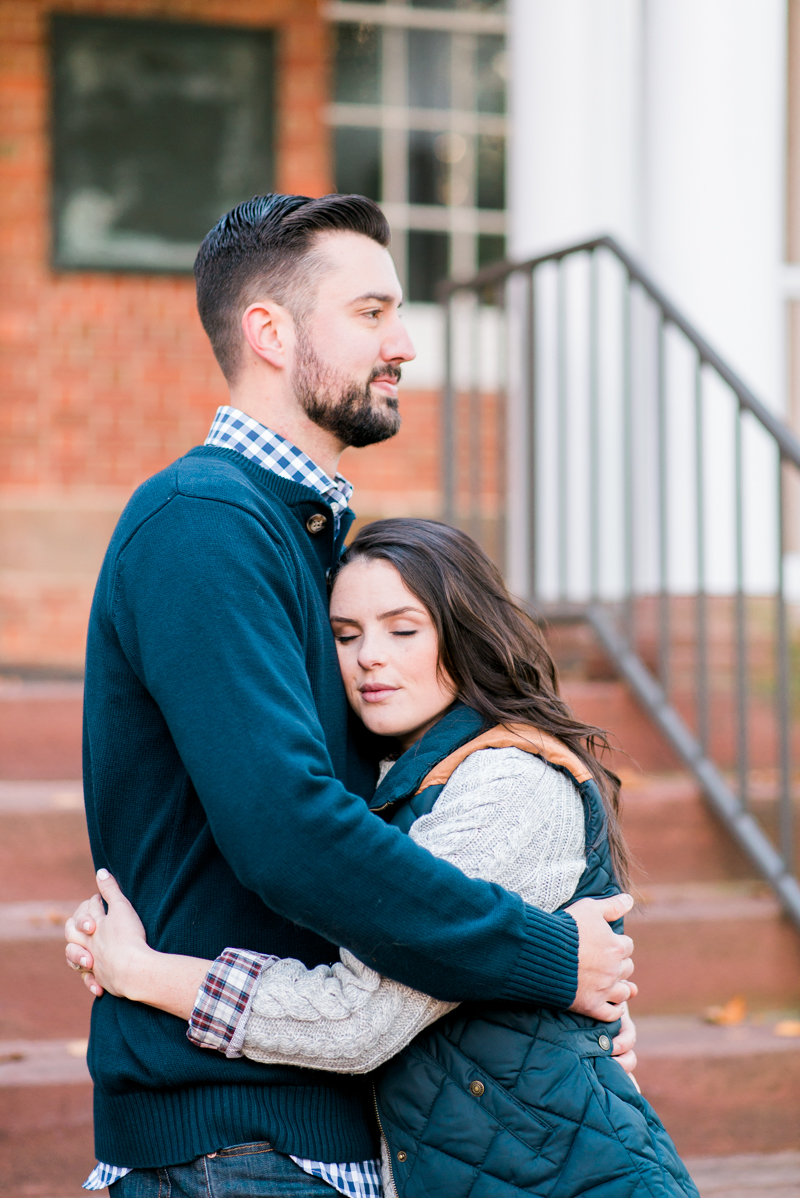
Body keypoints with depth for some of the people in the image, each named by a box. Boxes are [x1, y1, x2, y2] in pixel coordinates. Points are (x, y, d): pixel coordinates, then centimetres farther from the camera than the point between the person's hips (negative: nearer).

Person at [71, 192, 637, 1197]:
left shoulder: (309, 530, 16)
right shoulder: (200, 522, -16)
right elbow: (287, 831, -27)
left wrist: (570, 998, 5)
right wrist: (550, 960, -19)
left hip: (320, 1110, 9)